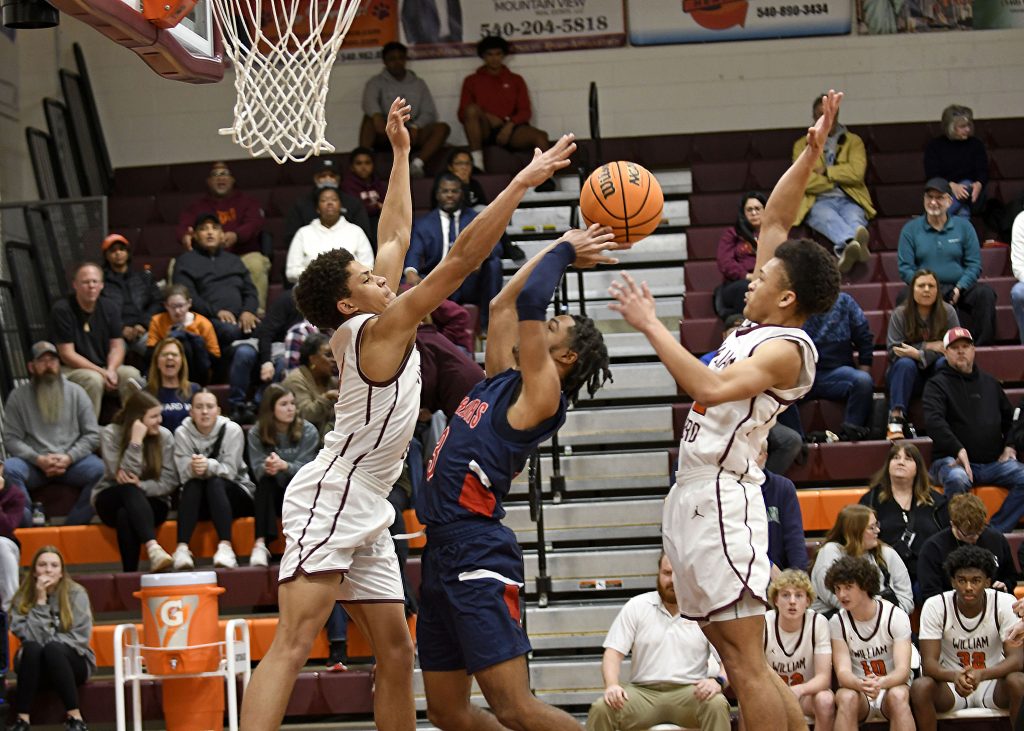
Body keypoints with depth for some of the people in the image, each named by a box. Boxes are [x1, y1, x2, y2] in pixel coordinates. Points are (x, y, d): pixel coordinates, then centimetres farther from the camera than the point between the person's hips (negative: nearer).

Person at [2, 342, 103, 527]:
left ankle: (73, 527, -22)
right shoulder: (17, 397, 7)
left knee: (98, 469, -31)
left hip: (72, 462, 1)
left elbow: (92, 435, 5)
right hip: (34, 464, -1)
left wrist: (69, 458, -12)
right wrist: (38, 459, -16)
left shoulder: (76, 392, 9)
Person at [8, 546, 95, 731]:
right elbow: (30, 637, -16)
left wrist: (49, 643, -20)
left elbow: (80, 637, -12)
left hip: (73, 662, -1)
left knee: (52, 649, -34)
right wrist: (40, 602, -20)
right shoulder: (23, 598, -4)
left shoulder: (76, 594, -7)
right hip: (35, 666, 1)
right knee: (32, 648, -32)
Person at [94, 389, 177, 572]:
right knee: (129, 489, -38)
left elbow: (170, 482, -8)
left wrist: (140, 486, -25)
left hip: (151, 501, 1)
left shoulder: (164, 436, -3)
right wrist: (136, 442, -24)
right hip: (112, 500, -1)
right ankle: (152, 547, -55)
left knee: (125, 515, -36)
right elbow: (123, 477, -18)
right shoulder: (111, 433, -8)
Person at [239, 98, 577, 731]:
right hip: (329, 502, -10)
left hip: (366, 515, 10)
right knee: (294, 645, -19)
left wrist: (401, 153, 24)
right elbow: (463, 258, -16)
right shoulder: (380, 330, -12)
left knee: (396, 651, 10)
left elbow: (396, 238, 22)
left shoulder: (381, 326, 12)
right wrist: (522, 184, -14)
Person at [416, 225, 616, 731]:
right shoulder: (503, 379, 16)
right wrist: (560, 250, 26)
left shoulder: (542, 394, -6)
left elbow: (529, 301, -13)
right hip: (443, 550, 9)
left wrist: (565, 252, 0)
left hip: (477, 554, -9)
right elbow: (502, 305, 25)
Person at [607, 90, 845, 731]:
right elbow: (774, 222, 20)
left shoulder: (785, 349, -13)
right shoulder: (762, 325, 12)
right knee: (737, 657, 10)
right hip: (696, 493, 10)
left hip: (723, 498, -10)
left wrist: (652, 326, -24)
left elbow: (712, 388, -29)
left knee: (747, 658, -11)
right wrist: (810, 156, 14)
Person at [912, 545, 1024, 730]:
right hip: (950, 684, 0)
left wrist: (981, 674, -40)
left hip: (992, 680, 0)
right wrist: (954, 676, -42)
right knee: (920, 687, -31)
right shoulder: (935, 606, -13)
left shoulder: (1005, 604, -13)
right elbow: (929, 662, -18)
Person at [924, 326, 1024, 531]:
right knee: (956, 479, -39)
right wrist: (958, 450, -28)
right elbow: (934, 421, -14)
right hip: (952, 460, -5)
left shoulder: (990, 383, 20)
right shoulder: (937, 385, 2)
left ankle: (995, 531, -20)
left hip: (994, 461, 5)